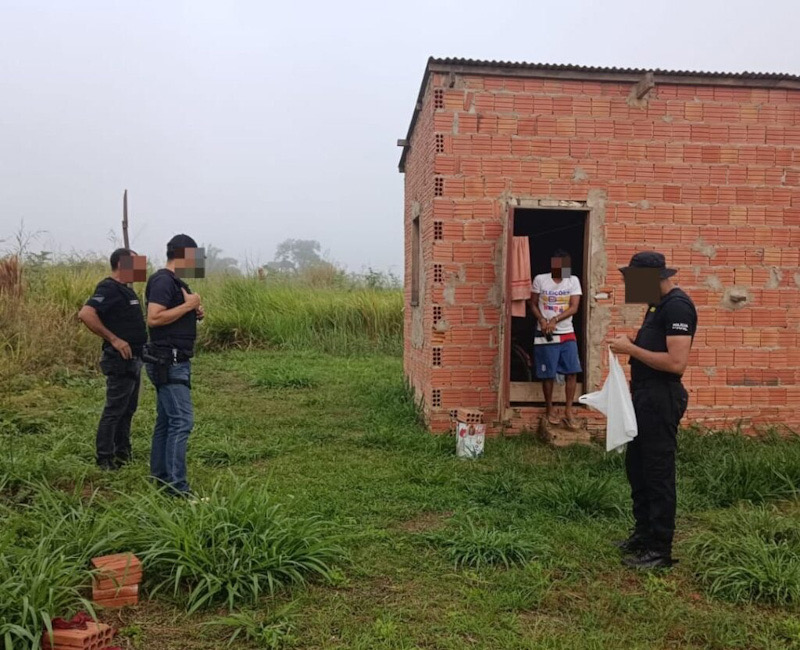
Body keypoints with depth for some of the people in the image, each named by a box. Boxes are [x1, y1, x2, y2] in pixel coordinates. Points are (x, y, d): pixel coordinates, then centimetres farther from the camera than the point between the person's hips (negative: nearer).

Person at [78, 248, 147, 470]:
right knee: (114, 410, -3)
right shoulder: (109, 288, -15)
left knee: (128, 408, 16)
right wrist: (114, 339, -25)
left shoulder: (126, 290, 14)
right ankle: (105, 460, 7)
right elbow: (85, 314, -28)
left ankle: (123, 454, 27)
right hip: (120, 360, -10)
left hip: (133, 359, 10)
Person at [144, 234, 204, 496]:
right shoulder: (163, 280, -14)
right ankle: (176, 485, -9)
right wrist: (188, 305, -19)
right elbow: (153, 318, -24)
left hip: (175, 362, 11)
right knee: (182, 420, -12)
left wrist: (194, 313, 6)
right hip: (168, 363, -11)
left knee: (166, 420, 14)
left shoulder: (175, 281, 16)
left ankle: (159, 476, 22)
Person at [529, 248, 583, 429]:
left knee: (572, 372, -2)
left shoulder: (573, 281, 1)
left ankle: (568, 411, 7)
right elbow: (533, 304, 2)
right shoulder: (540, 279, -2)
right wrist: (542, 320, -16)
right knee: (548, 374, 3)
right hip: (545, 335, -2)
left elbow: (574, 308, -6)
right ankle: (549, 411, 17)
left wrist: (554, 320, -18)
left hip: (567, 334, 2)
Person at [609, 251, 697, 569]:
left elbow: (677, 362, -26)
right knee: (636, 466, 18)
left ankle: (660, 549, 13)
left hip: (661, 398, -10)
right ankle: (644, 534, 33)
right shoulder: (658, 304, 14)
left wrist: (631, 349, -20)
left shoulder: (676, 306, -17)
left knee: (658, 472, 0)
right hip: (645, 395, 10)